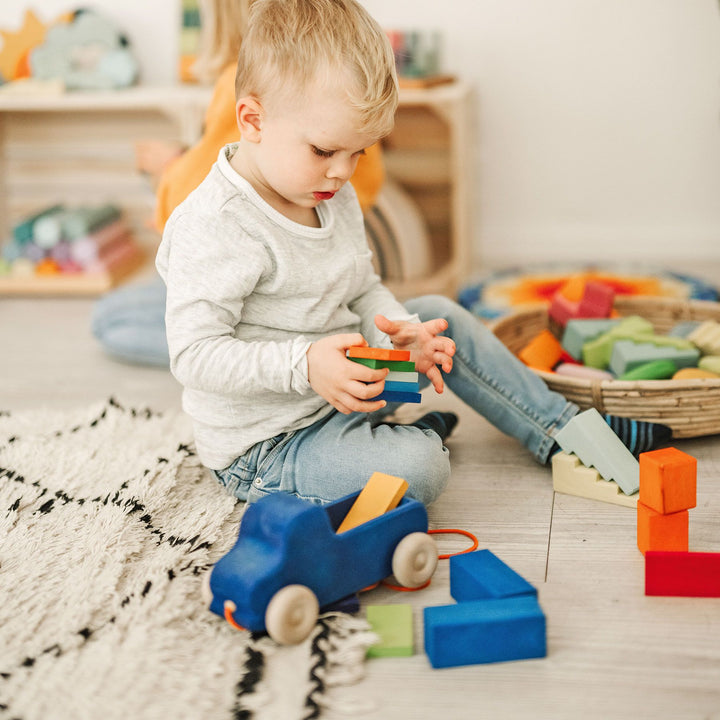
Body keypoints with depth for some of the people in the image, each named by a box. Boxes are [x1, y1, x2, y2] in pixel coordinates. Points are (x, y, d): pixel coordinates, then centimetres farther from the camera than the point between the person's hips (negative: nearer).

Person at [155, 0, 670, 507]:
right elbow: (195, 353, -28)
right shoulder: (213, 228, -26)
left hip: (340, 386, 9)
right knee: (417, 469, -30)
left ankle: (563, 430, 22)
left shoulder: (336, 199, 4)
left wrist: (398, 331, -9)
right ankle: (417, 428, 6)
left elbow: (363, 290, 14)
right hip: (267, 445, -9)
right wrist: (304, 364, -38)